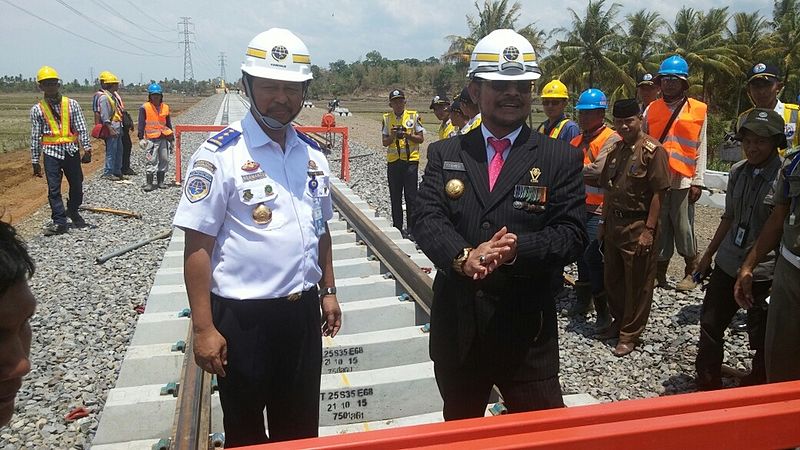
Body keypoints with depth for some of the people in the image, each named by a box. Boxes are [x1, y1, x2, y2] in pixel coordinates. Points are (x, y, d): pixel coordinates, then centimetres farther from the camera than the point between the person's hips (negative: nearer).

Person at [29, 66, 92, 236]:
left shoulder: (72, 104, 2)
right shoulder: (37, 109, 2)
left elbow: (82, 128, 0)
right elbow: (35, 136, 4)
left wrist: (87, 147, -9)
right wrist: (35, 161, 4)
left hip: (71, 150, 1)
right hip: (51, 152, -1)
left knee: (77, 185, 11)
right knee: (54, 189, -2)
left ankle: (73, 211, 35)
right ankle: (59, 222, 5)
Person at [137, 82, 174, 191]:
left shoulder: (165, 107, 12)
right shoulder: (144, 107, -1)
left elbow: (168, 124, 18)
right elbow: (141, 123, -2)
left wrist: (171, 139, 17)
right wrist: (141, 138, -9)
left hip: (164, 138, 5)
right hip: (151, 139, -5)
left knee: (164, 160, 6)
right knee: (150, 161, -9)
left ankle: (160, 181, 16)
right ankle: (149, 183, -5)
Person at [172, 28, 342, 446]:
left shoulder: (311, 154, 5)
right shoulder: (220, 154, -13)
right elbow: (198, 246, -13)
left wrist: (328, 290, 15)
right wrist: (203, 328, -15)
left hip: (303, 310, 5)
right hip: (243, 315, -5)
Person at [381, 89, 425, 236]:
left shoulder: (413, 116, 2)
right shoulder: (386, 118, 8)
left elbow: (421, 139, 1)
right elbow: (384, 142, 8)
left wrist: (406, 135, -14)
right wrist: (393, 136, -12)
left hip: (411, 160, -2)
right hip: (393, 161, 3)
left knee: (411, 196, -1)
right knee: (395, 197, 7)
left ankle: (412, 228, 6)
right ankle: (397, 228, 16)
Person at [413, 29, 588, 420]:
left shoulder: (561, 158, 0)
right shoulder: (444, 154, 4)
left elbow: (572, 234, -8)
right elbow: (426, 219, -8)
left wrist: (517, 248, -28)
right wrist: (463, 256, -29)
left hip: (527, 329, -2)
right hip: (456, 326, 2)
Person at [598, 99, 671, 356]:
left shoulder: (653, 150, -11)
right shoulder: (616, 150, 11)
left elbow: (658, 193, -14)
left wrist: (649, 230, -17)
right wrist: (604, 223, 14)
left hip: (637, 226, -7)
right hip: (614, 223, 7)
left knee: (637, 283, 4)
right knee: (612, 278, 16)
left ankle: (630, 335, 16)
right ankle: (618, 322, 35)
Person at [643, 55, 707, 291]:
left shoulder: (698, 110, 3)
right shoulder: (651, 109, 9)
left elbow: (701, 149, 1)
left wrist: (698, 181, -4)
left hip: (683, 180, -2)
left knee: (684, 228, 3)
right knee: (659, 228, 8)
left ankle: (690, 274, 20)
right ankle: (660, 274, 18)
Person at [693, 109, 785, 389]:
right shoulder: (738, 172, 4)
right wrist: (708, 255, 19)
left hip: (765, 272, -6)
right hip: (728, 265, 6)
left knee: (762, 339, 8)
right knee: (710, 325, 13)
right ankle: (707, 385, 31)